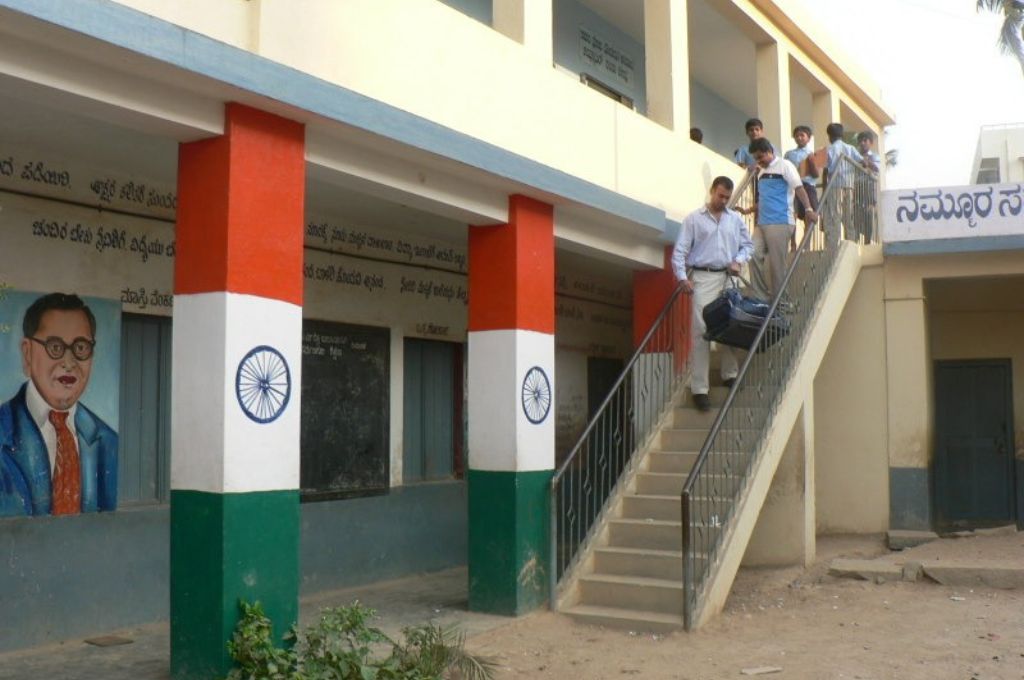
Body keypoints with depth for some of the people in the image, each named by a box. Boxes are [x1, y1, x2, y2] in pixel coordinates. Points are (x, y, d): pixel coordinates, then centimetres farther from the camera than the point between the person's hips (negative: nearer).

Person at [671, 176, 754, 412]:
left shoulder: (736, 219, 13)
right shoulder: (694, 219, 2)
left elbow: (748, 244, 19)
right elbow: (679, 251, -1)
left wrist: (739, 261, 0)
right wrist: (682, 277, -12)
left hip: (728, 278, 4)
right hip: (703, 278, -4)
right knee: (701, 331, -8)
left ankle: (730, 374, 23)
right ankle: (699, 388, -8)